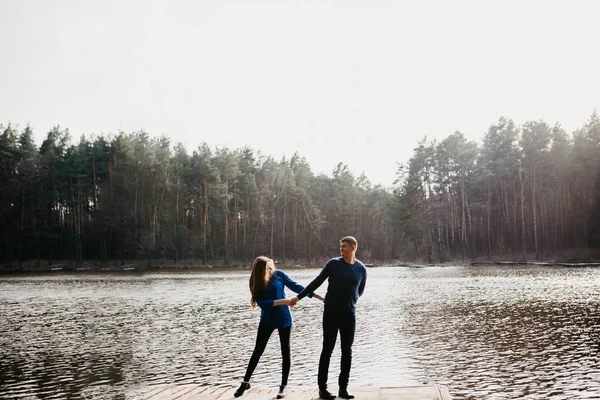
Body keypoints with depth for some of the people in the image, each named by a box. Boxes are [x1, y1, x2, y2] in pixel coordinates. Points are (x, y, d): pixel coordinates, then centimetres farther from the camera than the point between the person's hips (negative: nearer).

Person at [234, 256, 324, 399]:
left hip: (284, 319, 0)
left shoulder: (278, 274, -8)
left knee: (285, 352, 3)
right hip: (267, 320, 0)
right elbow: (261, 303, -20)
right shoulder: (256, 284, -10)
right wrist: (282, 301, -30)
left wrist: (319, 296, -6)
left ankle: (283, 386, 13)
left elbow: (296, 286, -4)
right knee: (258, 351, 6)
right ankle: (245, 382, 19)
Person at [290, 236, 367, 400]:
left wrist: (351, 299, 4)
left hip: (349, 314, 2)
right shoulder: (334, 263, -4)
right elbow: (317, 282, 0)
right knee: (327, 349, 1)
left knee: (347, 351, 5)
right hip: (331, 313, -2)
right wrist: (299, 296, -2)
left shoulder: (361, 269, 2)